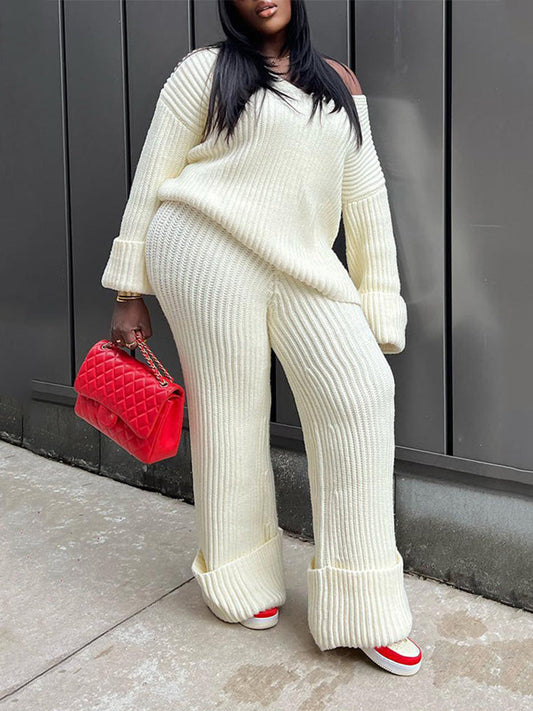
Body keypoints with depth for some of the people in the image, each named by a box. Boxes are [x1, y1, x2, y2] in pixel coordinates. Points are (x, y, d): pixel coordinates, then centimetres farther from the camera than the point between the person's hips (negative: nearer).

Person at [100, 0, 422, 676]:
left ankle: (362, 609, 4)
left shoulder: (339, 83, 18)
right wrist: (130, 296, -1)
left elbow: (366, 197, 14)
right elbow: (150, 181, 3)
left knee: (362, 393, -8)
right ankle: (240, 581, 25)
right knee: (229, 411, 1)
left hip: (302, 266, 4)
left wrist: (378, 309, 7)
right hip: (210, 257, -4)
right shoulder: (206, 70, 6)